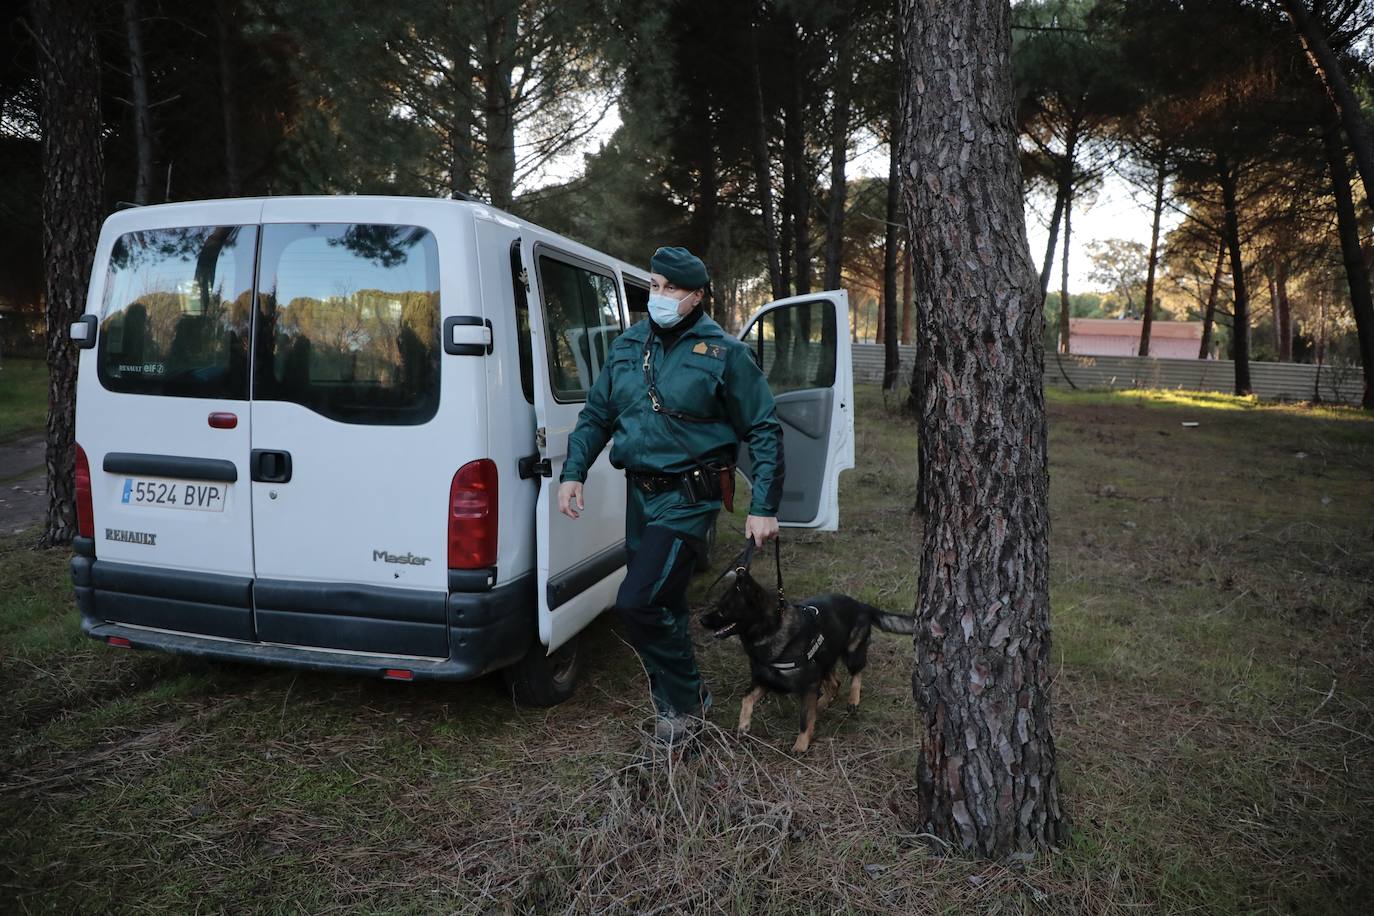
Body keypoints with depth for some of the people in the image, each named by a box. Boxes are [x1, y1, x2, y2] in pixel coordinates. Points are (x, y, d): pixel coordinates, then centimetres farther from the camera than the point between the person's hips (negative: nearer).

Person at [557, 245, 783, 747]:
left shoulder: (723, 352, -7)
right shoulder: (627, 346, 9)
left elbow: (764, 431, -5)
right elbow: (596, 414, 15)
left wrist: (764, 508, -9)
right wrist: (573, 472, 2)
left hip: (688, 499, -6)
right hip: (640, 493, 6)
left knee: (636, 602, -15)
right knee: (663, 606, 16)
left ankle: (684, 701, 8)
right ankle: (675, 696, 36)